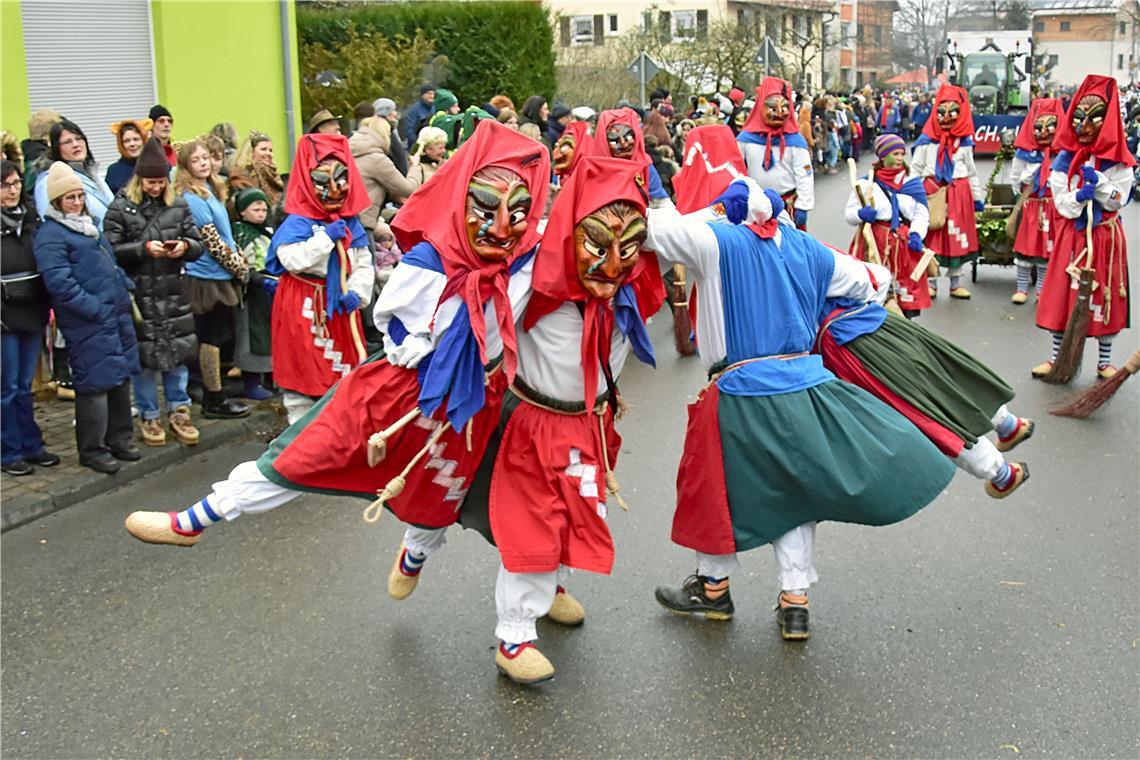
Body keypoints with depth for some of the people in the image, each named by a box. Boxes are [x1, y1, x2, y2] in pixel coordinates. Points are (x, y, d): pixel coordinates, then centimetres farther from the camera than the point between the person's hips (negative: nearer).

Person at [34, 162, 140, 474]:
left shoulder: (88, 224, 17)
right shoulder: (50, 234, -10)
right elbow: (59, 283, -18)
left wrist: (125, 295, 14)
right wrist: (96, 309, -19)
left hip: (117, 314, 8)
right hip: (88, 323, -8)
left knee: (121, 377, 13)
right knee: (96, 382, -3)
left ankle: (119, 439, 26)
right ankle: (92, 450, 9)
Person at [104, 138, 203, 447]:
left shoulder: (178, 206, 8)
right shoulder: (120, 208, -2)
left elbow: (198, 244, 10)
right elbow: (112, 249, -8)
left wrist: (185, 246, -12)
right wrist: (144, 248, -19)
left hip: (173, 291, 3)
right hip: (139, 292, -3)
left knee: (178, 351, 6)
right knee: (144, 354, 3)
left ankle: (179, 412, 17)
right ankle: (148, 416, 16)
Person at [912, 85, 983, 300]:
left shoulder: (964, 141, 6)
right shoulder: (926, 140, -2)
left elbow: (971, 172, 12)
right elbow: (915, 169, 0)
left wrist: (978, 198, 12)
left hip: (958, 195, 2)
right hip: (932, 193, -2)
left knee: (958, 238, 7)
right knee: (931, 239, 3)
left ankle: (955, 283, 17)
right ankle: (930, 282, 15)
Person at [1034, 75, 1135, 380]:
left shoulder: (1117, 161, -3)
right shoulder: (1064, 160, 0)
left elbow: (1118, 200, -9)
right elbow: (1062, 203, -5)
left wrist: (1098, 181, -21)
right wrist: (1078, 197, -25)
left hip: (1105, 237, -1)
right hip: (1071, 235, 1)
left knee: (1105, 297, 6)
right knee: (1063, 295, 4)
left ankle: (1105, 361, 19)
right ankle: (1056, 358, 16)